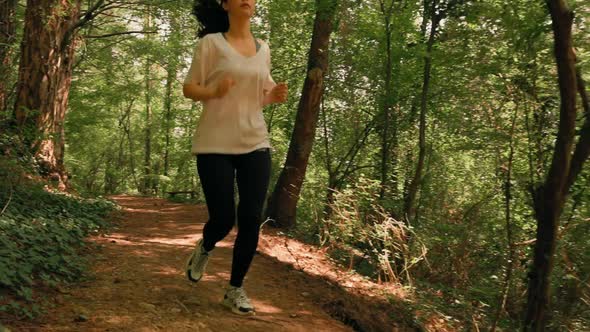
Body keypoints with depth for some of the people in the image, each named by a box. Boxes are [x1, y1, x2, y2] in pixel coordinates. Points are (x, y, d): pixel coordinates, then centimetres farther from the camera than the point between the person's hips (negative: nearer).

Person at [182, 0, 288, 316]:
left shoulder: (263, 48, 11)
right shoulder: (210, 43, -2)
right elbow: (189, 88, -1)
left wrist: (275, 96, -2)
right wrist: (215, 92, -21)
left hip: (255, 144, 4)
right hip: (215, 145, -4)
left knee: (251, 220, -1)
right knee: (223, 219, -4)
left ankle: (235, 290, 17)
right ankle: (204, 248, 33)